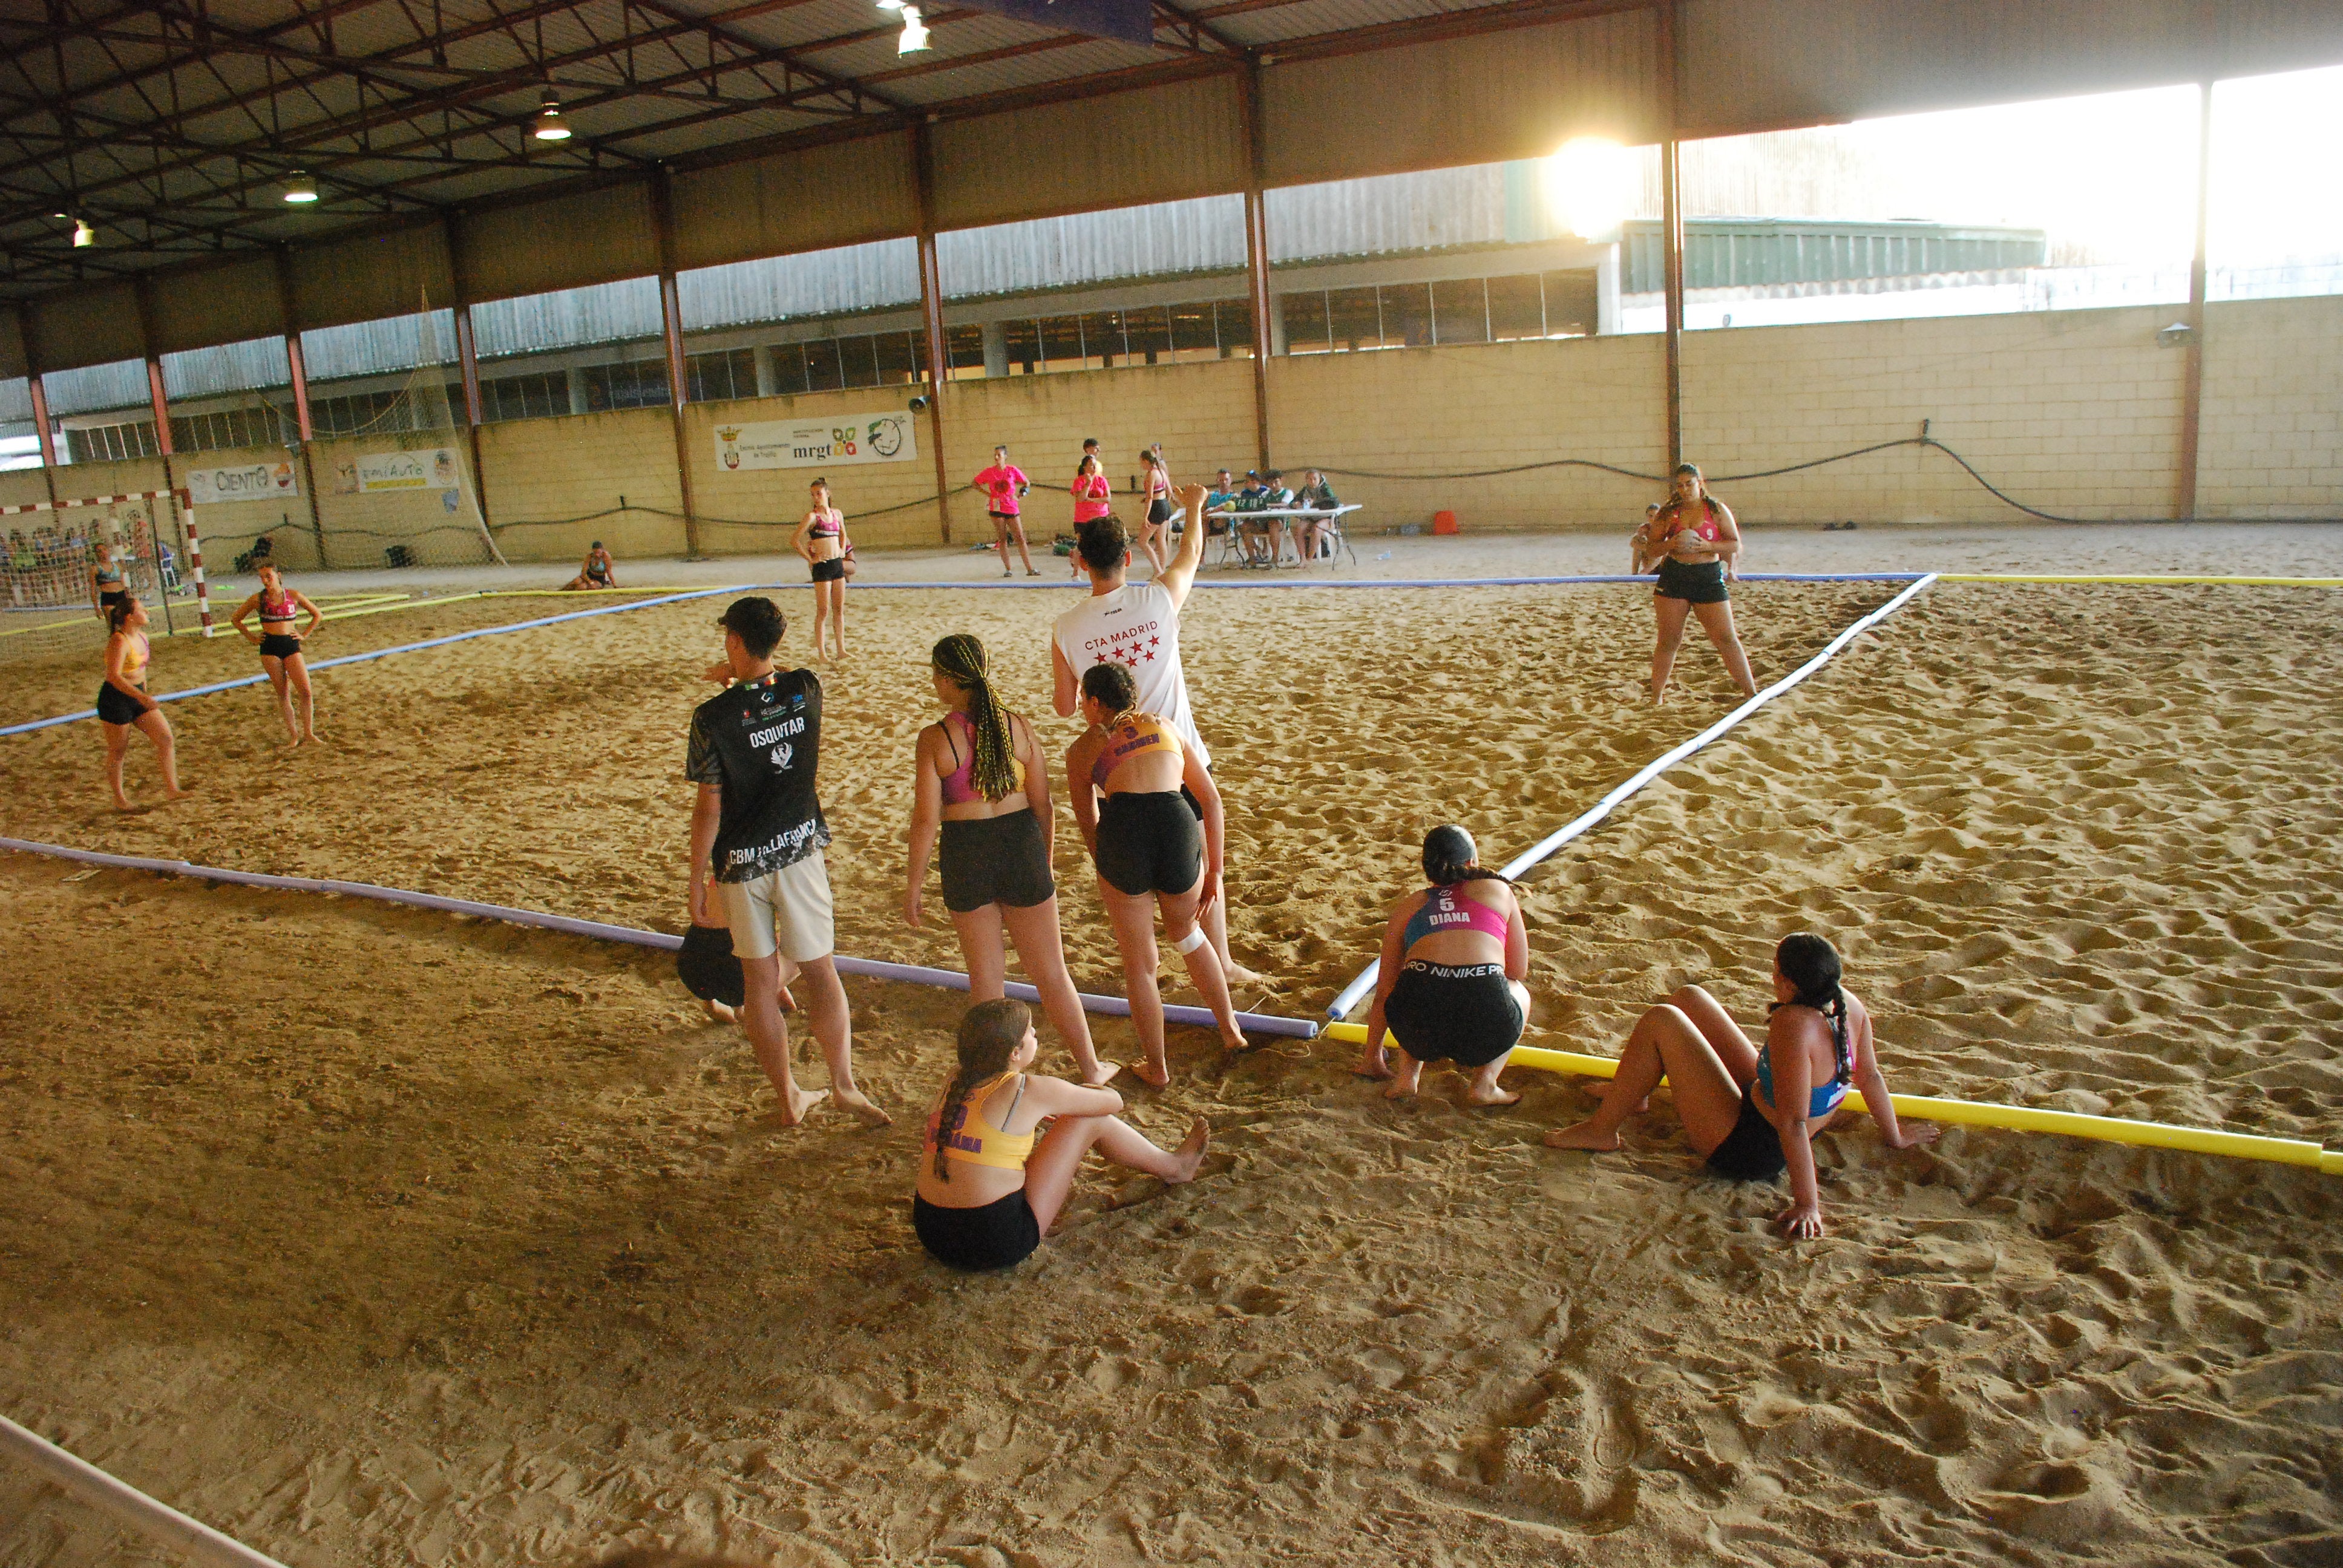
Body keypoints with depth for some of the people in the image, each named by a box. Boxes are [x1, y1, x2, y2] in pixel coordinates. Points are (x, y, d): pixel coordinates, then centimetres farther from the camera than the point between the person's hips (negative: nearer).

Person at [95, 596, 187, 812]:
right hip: (115, 699, -8)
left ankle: (171, 789, 4)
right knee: (118, 751, 5)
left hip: (138, 696, 8)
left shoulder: (142, 636, 6)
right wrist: (141, 697, -36)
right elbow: (114, 676, -30)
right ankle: (119, 799, 19)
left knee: (167, 739, -1)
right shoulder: (119, 641, -21)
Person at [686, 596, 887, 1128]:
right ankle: (844, 1084, 9)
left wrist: (697, 882, -3)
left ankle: (789, 1098, 18)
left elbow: (709, 810, -12)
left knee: (760, 981, 10)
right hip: (800, 850, 2)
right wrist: (738, 675, 31)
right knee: (820, 970, 11)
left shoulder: (712, 718, -15)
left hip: (741, 864, -2)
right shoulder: (806, 690, -6)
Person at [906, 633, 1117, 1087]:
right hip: (1022, 846, 2)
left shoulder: (934, 739, -13)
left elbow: (926, 819, -13)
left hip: (967, 858, -2)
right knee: (1051, 971, 15)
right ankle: (1091, 1068, 26)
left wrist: (913, 885, -2)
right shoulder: (1018, 726, -5)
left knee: (986, 974, 15)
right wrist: (1045, 863, 15)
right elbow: (1043, 805, 0)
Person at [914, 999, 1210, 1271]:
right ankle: (1173, 1167, 25)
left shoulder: (955, 1085, 5)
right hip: (998, 1242, -7)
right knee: (1091, 1121, 1)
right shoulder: (1028, 1091, -13)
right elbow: (1113, 1101, 4)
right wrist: (1080, 1093, 24)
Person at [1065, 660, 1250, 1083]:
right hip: (1178, 826, 3)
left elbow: (1088, 823, 26)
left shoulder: (1081, 749, 21)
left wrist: (1108, 874, 41)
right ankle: (1231, 1029, 38)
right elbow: (1211, 801, 21)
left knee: (1139, 963, 17)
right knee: (1186, 933, 33)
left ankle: (1157, 1068, 28)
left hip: (1122, 831, -2)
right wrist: (1214, 872, 24)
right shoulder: (1165, 728, 26)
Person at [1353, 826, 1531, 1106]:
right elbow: (1519, 972, 30)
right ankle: (1484, 1083, 15)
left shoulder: (1406, 907, 26)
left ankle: (1407, 1075, 20)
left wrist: (1371, 1057, 48)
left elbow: (1384, 991, 34)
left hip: (1418, 1030, 2)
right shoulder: (1499, 890, 24)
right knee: (1518, 992, 35)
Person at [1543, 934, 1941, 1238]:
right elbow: (1870, 1076, 1)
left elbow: (1793, 1123, -36)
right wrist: (1895, 1136, 17)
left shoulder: (1793, 1024, -37)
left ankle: (1601, 1129, 2)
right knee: (1688, 997, 15)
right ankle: (1634, 1092, 39)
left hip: (1744, 1149, -9)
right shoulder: (1848, 1004, -13)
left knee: (1659, 1022, -14)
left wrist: (1807, 1204, -30)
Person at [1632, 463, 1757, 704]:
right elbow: (1651, 549, 6)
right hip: (1673, 577, 1)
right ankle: (1656, 696, 14)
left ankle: (1751, 692, 5)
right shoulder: (1667, 514, 6)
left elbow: (1735, 544, 0)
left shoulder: (1717, 510, 3)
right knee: (1669, 640, 3)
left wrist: (1708, 546, -16)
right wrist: (1670, 544, -15)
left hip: (1709, 578, -1)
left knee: (1727, 639, -2)